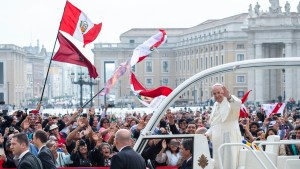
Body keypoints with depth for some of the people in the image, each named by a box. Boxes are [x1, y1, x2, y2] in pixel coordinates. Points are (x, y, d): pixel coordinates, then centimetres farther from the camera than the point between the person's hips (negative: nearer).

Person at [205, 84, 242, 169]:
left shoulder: (230, 101, -7)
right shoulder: (216, 105, 18)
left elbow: (238, 103, -33)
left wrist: (229, 96, -51)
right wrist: (208, 134, 12)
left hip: (229, 137, -8)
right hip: (217, 139, 8)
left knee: (229, 161, -11)